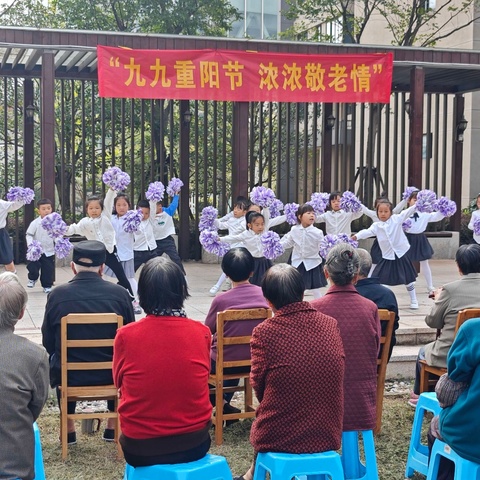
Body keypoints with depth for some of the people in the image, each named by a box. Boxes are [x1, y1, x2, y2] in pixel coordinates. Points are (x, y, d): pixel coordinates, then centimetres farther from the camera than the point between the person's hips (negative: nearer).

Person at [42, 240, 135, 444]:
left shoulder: (57, 295, -12)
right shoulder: (120, 294, -11)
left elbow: (48, 344, -1)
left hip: (69, 376, 0)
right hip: (111, 375, 0)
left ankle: (68, 430, 40)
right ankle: (113, 426, 38)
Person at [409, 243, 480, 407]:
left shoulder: (450, 289, -17)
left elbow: (432, 321, -5)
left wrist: (437, 300, 14)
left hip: (451, 356, -4)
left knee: (423, 352, 29)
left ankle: (419, 395, 46)